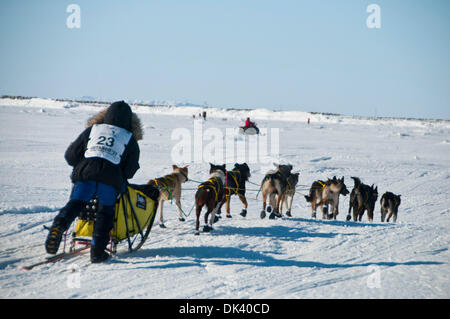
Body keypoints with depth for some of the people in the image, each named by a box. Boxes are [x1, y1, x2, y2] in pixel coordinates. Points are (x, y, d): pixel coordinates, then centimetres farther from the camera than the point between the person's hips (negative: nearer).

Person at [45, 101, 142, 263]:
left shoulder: (92, 130, 21)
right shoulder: (130, 139, 18)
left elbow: (71, 155, 19)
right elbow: (130, 170, 13)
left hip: (85, 174, 1)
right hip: (111, 179, 0)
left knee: (74, 203, 1)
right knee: (105, 212, 11)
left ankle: (60, 224, -30)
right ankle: (97, 250, 2)